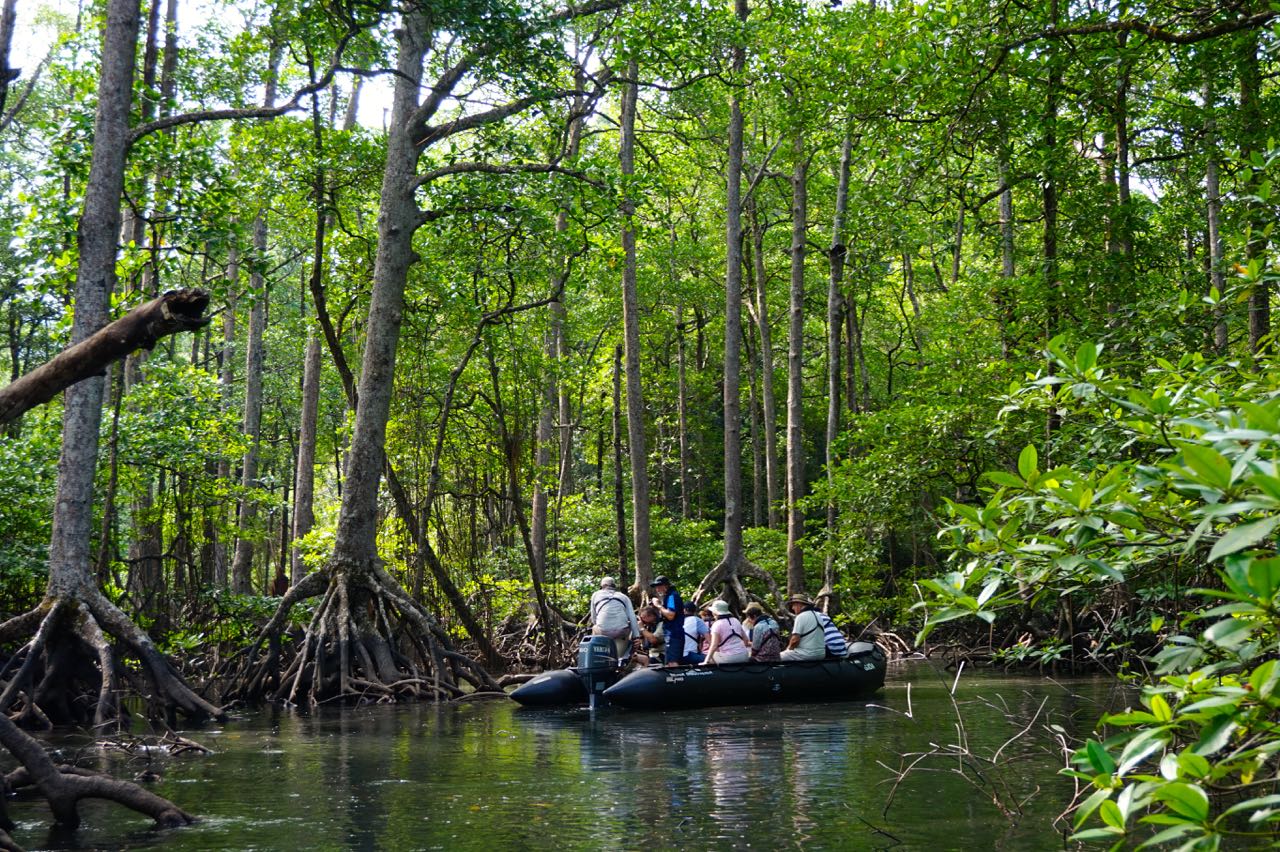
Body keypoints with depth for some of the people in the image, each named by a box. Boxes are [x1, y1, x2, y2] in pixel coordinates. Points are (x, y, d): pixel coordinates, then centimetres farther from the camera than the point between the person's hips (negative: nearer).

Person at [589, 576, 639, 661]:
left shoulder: (596, 595, 20)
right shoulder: (623, 597, 21)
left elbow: (593, 619, 21)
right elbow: (632, 617, 9)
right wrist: (636, 636, 7)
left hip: (603, 631, 0)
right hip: (622, 631, 0)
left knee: (594, 628, 34)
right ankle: (621, 658, 22)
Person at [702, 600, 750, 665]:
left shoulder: (717, 625, -8)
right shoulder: (736, 621, 12)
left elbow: (714, 646, -16)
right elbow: (746, 640, 15)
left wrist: (706, 661, -16)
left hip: (729, 658, -6)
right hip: (744, 656, 6)